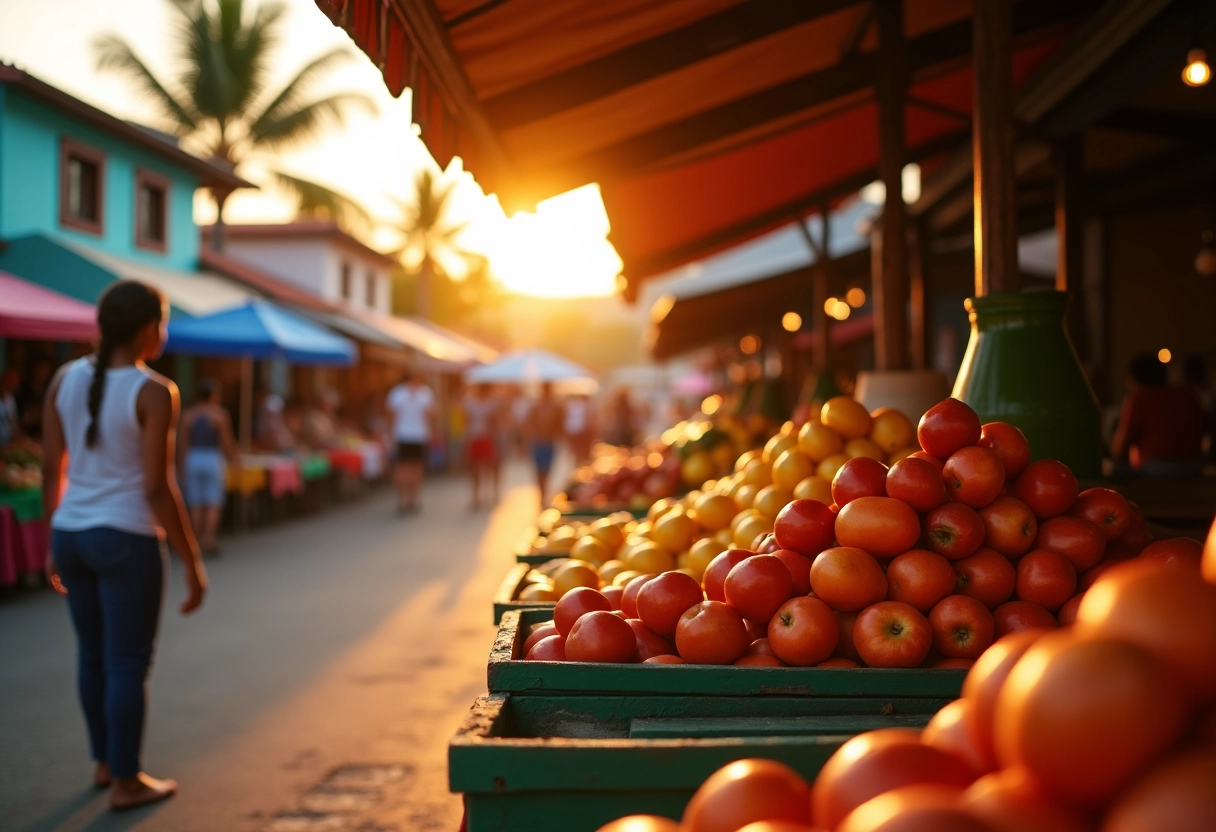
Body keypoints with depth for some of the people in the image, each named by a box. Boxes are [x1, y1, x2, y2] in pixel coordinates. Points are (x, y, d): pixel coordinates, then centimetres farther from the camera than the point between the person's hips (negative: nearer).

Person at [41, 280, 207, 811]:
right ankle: (126, 782, 14)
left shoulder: (65, 379, 2)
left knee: (92, 653, 19)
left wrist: (53, 543, 16)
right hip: (126, 540, -6)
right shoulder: (153, 393, -15)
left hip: (71, 534, 7)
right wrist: (192, 563, -10)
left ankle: (104, 762, 33)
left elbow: (51, 469, 5)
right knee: (128, 664, 5)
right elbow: (157, 489, -17)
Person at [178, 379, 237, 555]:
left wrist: (183, 465, 11)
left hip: (192, 460, 3)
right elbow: (227, 442, -6)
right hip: (214, 460, -3)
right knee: (214, 505, -1)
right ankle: (209, 540, -9)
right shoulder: (220, 414, -7)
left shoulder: (188, 414, 2)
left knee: (196, 506, 6)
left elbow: (182, 443, 3)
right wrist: (232, 458, 10)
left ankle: (198, 542, 8)